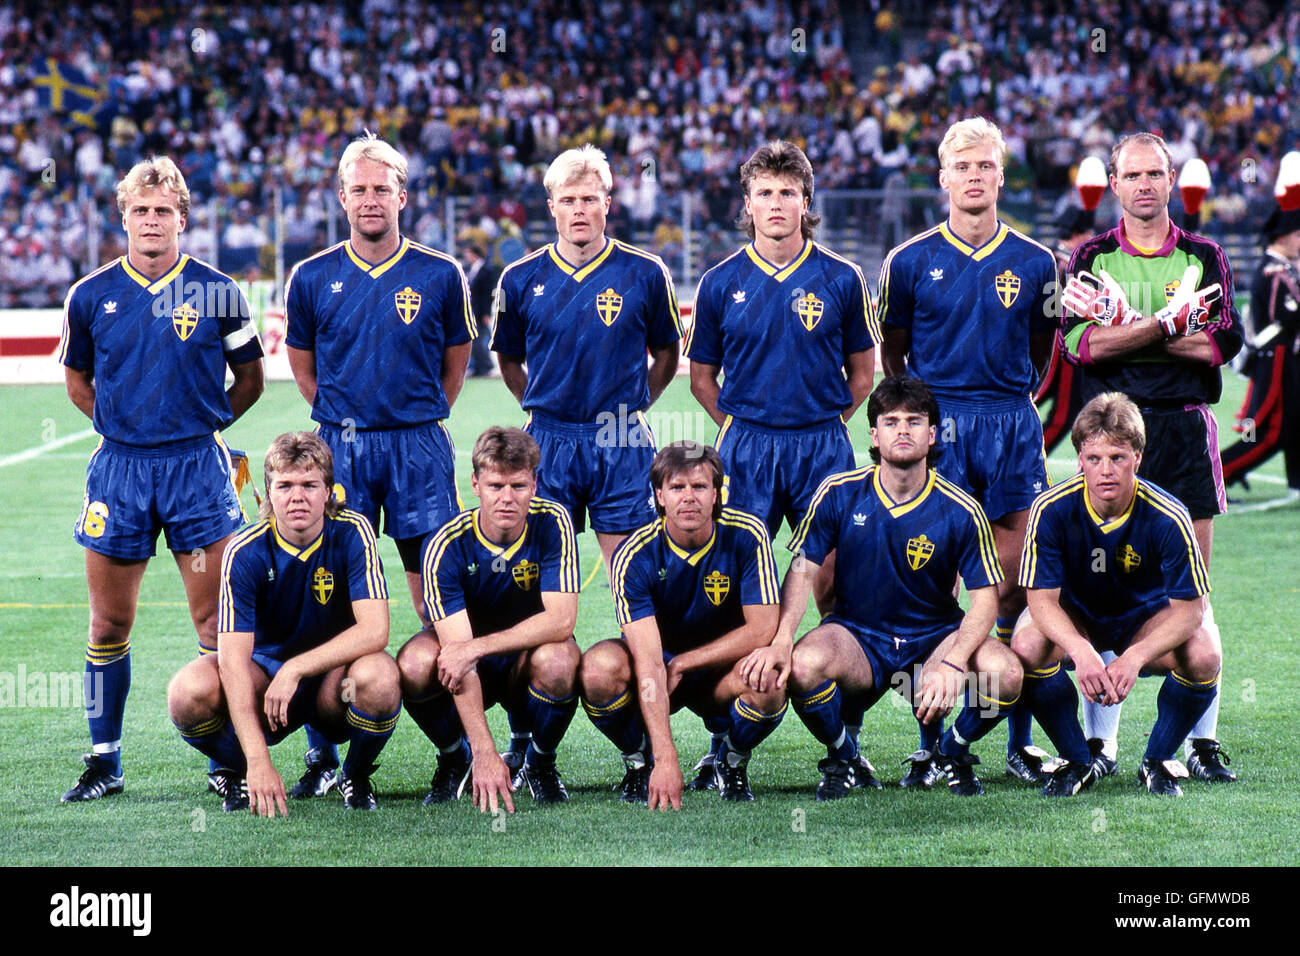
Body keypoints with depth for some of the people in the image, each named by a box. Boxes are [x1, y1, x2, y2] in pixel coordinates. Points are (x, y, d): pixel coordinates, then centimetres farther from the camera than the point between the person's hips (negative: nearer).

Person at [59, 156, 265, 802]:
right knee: (110, 623, 6)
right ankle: (104, 761, 16)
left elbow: (249, 378, 11)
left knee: (217, 622, -2)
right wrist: (120, 425, 8)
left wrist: (204, 425, 5)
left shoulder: (216, 292, 0)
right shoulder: (91, 296, 3)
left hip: (198, 465, -1)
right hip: (119, 468, 2)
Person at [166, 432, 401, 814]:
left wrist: (296, 669, -34)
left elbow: (375, 631, -24)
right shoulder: (245, 552, -17)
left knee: (378, 676, -36)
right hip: (265, 669, 0)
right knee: (189, 692, -30)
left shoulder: (352, 534, -15)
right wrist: (258, 761, -35)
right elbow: (233, 659, -25)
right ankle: (238, 773, 4)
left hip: (335, 672, 0)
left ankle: (357, 775, -2)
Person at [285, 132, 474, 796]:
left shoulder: (439, 276, 2)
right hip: (340, 447, 1)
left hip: (420, 447, -1)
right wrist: (345, 417, 12)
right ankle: (323, 753, 5)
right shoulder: (313, 278, 4)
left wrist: (420, 420, 10)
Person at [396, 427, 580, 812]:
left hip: (528, 657, 0)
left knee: (557, 659, -35)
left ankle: (540, 762, -4)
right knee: (415, 662, -32)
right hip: (472, 675, 0)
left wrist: (477, 646, -37)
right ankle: (456, 758, -1)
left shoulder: (552, 524, -18)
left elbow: (561, 620, -26)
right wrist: (485, 753, -38)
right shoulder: (445, 546, -22)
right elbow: (456, 648, -29)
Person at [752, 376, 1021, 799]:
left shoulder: (961, 511, -9)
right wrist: (780, 640, -24)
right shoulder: (839, 494, -6)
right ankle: (845, 760, -1)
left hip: (935, 637, 0)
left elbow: (985, 598, -12)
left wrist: (952, 663, -30)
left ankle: (952, 751, 6)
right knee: (803, 665, -34)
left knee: (1004, 671, -29)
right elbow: (803, 570, -6)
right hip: (855, 633, 0)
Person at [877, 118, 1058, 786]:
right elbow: (892, 350, 14)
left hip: (1013, 424, 1)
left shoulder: (1033, 263, 6)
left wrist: (1010, 401, 12)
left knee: (1015, 584, 1)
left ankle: (1020, 742, 8)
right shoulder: (911, 261, 3)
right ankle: (930, 743, 4)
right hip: (937, 424, -1)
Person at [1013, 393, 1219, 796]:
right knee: (1027, 648, -32)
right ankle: (1077, 762, -8)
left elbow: (1188, 609, -23)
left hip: (1147, 617, 0)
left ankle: (1157, 760, -3)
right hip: (1072, 618, 0)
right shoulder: (1052, 509, -25)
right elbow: (1042, 598, -24)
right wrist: (1082, 652, -44)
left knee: (1203, 655, -30)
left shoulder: (1167, 517, -27)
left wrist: (1134, 658, -40)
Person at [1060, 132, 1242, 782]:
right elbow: (1077, 344, -8)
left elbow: (1224, 342, -6)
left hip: (1186, 430, 1)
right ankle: (1099, 740, 2)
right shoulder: (1091, 259, 8)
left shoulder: (1204, 258, 10)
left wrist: (1124, 327, -10)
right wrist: (1169, 324, -15)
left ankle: (1203, 741, 4)